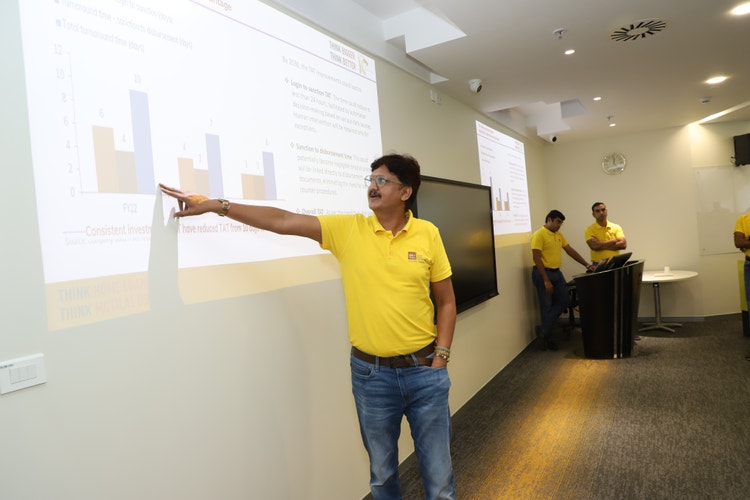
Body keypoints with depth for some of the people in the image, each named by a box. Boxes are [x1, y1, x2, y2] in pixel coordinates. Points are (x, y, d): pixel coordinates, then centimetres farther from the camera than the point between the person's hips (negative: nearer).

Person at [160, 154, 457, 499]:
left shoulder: (428, 234, -3)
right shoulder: (347, 229, -4)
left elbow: (446, 302, 3)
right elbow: (282, 221, -8)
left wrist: (440, 358, -4)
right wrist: (215, 205, -12)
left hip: (424, 371, 0)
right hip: (371, 373, 0)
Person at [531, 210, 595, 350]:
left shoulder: (559, 235, 12)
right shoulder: (539, 235, -14)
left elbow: (571, 251, 14)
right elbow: (537, 259, -19)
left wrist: (587, 265, 5)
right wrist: (546, 281, -21)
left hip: (557, 273, 8)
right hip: (543, 273, -8)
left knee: (564, 301, 8)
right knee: (547, 306, 2)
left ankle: (544, 330, 18)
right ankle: (547, 338, 16)